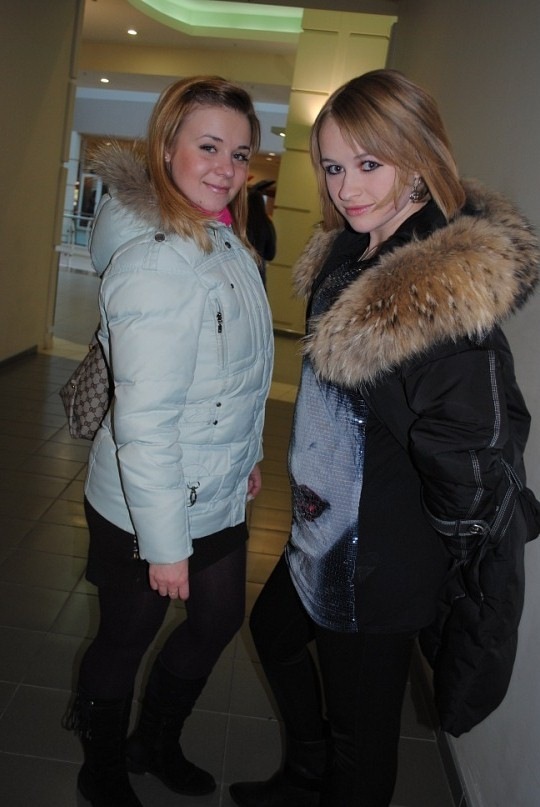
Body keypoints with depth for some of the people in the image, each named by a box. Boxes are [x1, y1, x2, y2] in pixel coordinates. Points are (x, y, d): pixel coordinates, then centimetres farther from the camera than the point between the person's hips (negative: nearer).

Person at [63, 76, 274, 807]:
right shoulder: (154, 262, -26)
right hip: (148, 511, -9)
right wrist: (165, 544, -20)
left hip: (220, 499, 9)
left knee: (220, 620, 24)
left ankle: (157, 745, 51)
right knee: (125, 641, 15)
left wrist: (248, 456, 18)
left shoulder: (227, 243, 3)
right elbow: (144, 423, -26)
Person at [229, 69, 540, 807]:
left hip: (382, 569, -10)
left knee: (359, 729, 13)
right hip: (322, 531, 10)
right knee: (274, 630, 31)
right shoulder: (347, 255, 0)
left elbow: (478, 463, -27)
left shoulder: (452, 294, -30)